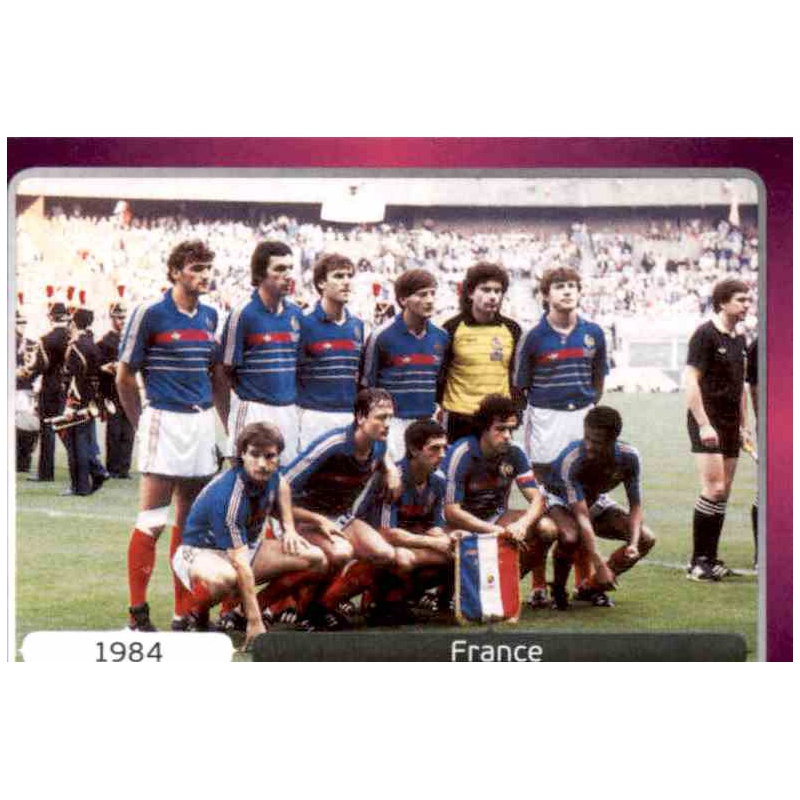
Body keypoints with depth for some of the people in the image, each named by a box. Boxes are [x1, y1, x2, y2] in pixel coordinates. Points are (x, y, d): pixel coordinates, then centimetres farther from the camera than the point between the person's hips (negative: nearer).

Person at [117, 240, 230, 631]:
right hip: (164, 422, -6)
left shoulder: (210, 316, 12)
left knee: (190, 521, 9)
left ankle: (184, 612, 15)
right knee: (152, 520, -6)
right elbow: (124, 377, -2)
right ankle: (138, 611, 0)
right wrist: (142, 424, 0)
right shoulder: (149, 314, -6)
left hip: (202, 421, 6)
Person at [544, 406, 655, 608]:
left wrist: (633, 544, -33)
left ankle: (590, 588, 3)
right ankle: (558, 590, -9)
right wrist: (600, 566, -43)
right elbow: (582, 517, -39)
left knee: (646, 539, -12)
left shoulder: (629, 457, -24)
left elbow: (635, 507, -14)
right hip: (559, 500, -5)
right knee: (571, 536, -39)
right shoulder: (571, 460, -37)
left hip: (595, 501, 5)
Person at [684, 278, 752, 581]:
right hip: (708, 424, -8)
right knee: (714, 489, -13)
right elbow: (691, 381, -15)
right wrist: (704, 424, -21)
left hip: (730, 425, 8)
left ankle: (710, 560, 12)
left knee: (723, 493, 7)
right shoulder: (705, 334, -10)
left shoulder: (739, 340, 15)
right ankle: (697, 561, -7)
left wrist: (743, 426, 19)